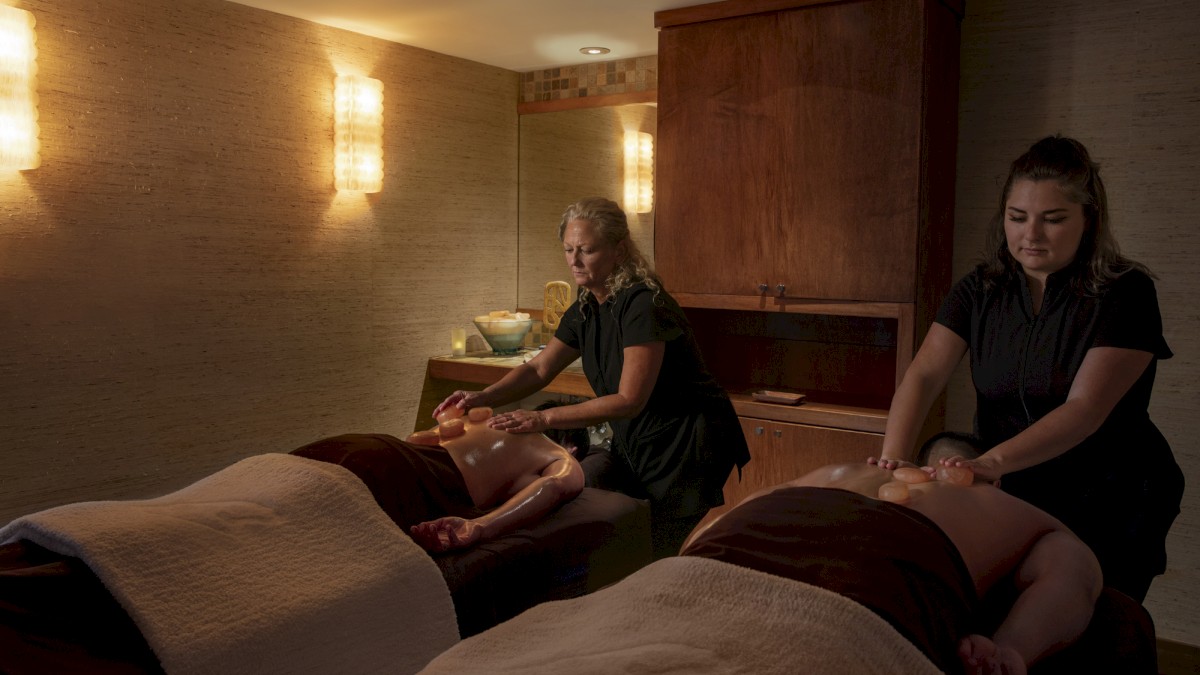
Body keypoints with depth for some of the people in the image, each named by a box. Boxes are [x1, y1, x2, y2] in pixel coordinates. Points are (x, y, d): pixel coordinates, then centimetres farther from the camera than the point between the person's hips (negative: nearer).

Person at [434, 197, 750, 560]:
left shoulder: (643, 304, -23)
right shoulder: (585, 310, 3)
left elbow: (629, 401, -28)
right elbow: (538, 369, 9)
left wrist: (544, 418, -32)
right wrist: (483, 397, -9)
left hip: (686, 444, -8)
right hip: (637, 445, 8)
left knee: (674, 563, -5)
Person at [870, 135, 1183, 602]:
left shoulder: (1124, 293, -14)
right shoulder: (980, 290, -2)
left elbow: (1086, 409, -25)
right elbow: (924, 375, -13)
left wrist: (992, 462, -39)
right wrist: (893, 456, -30)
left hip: (1110, 507, -3)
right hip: (1014, 496, 3)